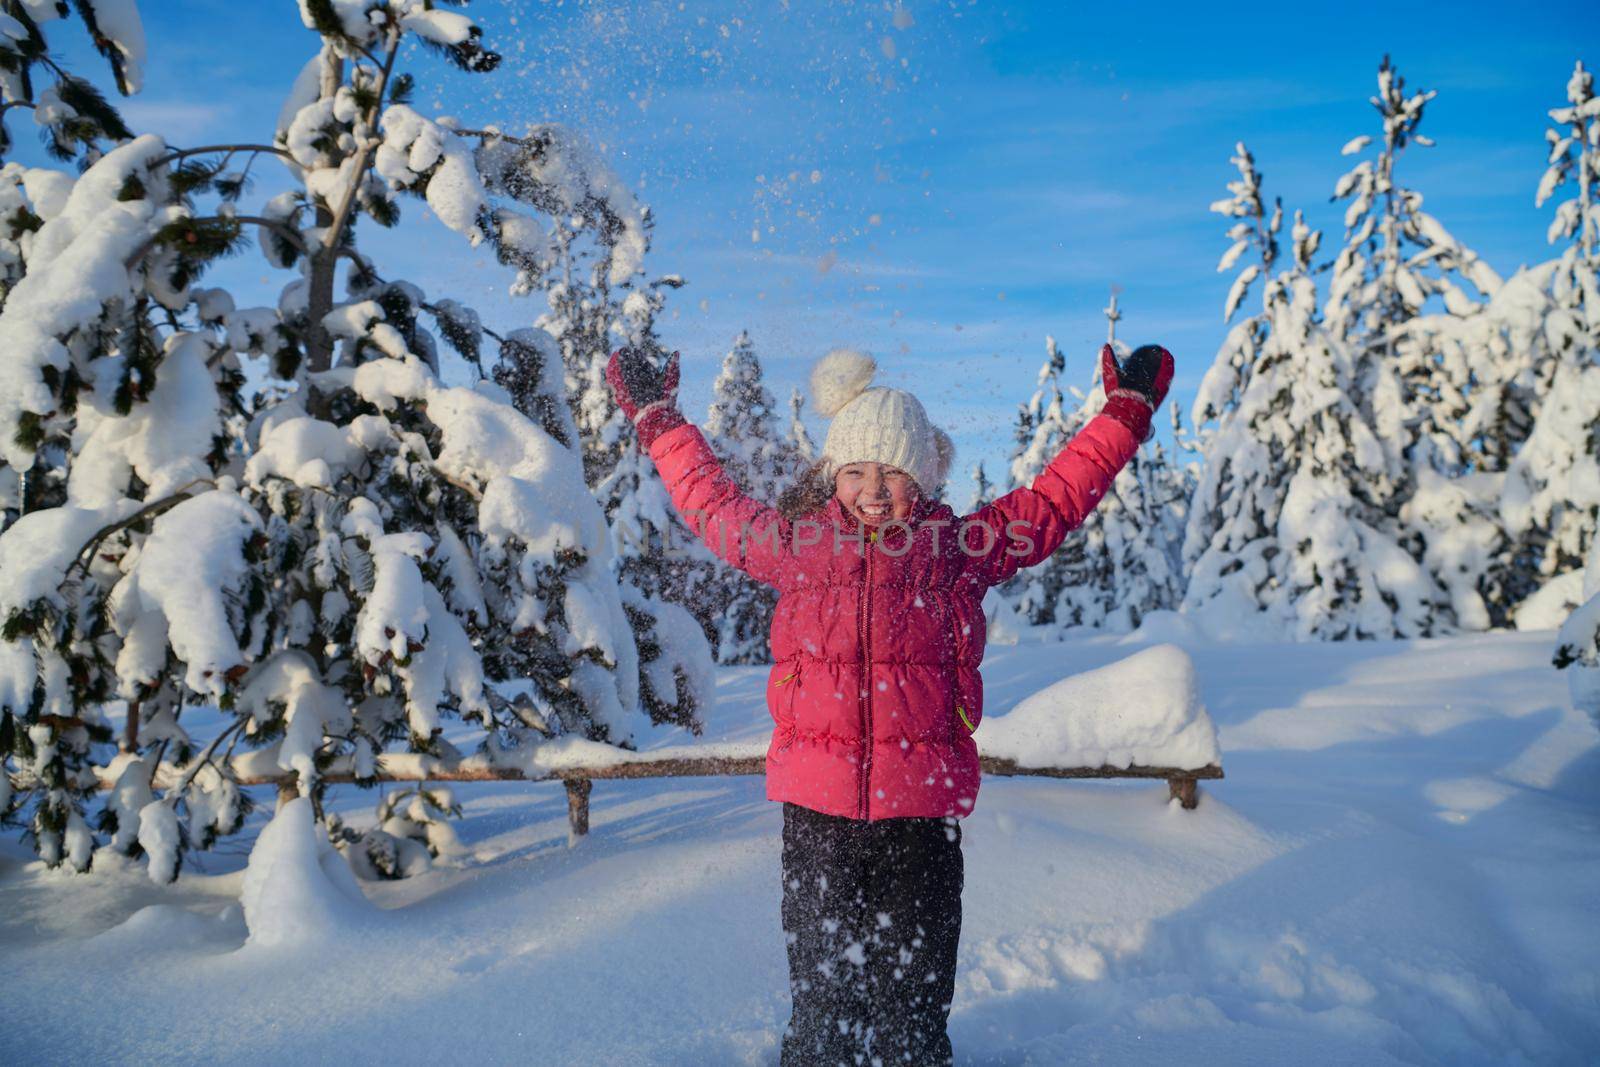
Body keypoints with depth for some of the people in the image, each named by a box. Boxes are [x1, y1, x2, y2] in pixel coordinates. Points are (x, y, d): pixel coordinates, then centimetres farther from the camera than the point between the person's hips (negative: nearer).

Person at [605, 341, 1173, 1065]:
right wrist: (657, 418, 26)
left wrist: (1124, 414, 15)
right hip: (817, 808, 1)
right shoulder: (797, 544, 4)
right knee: (821, 997, 12)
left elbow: (1054, 500, 13)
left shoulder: (959, 547, 2)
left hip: (922, 812, 0)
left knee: (914, 1003, 11)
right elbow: (711, 501, 19)